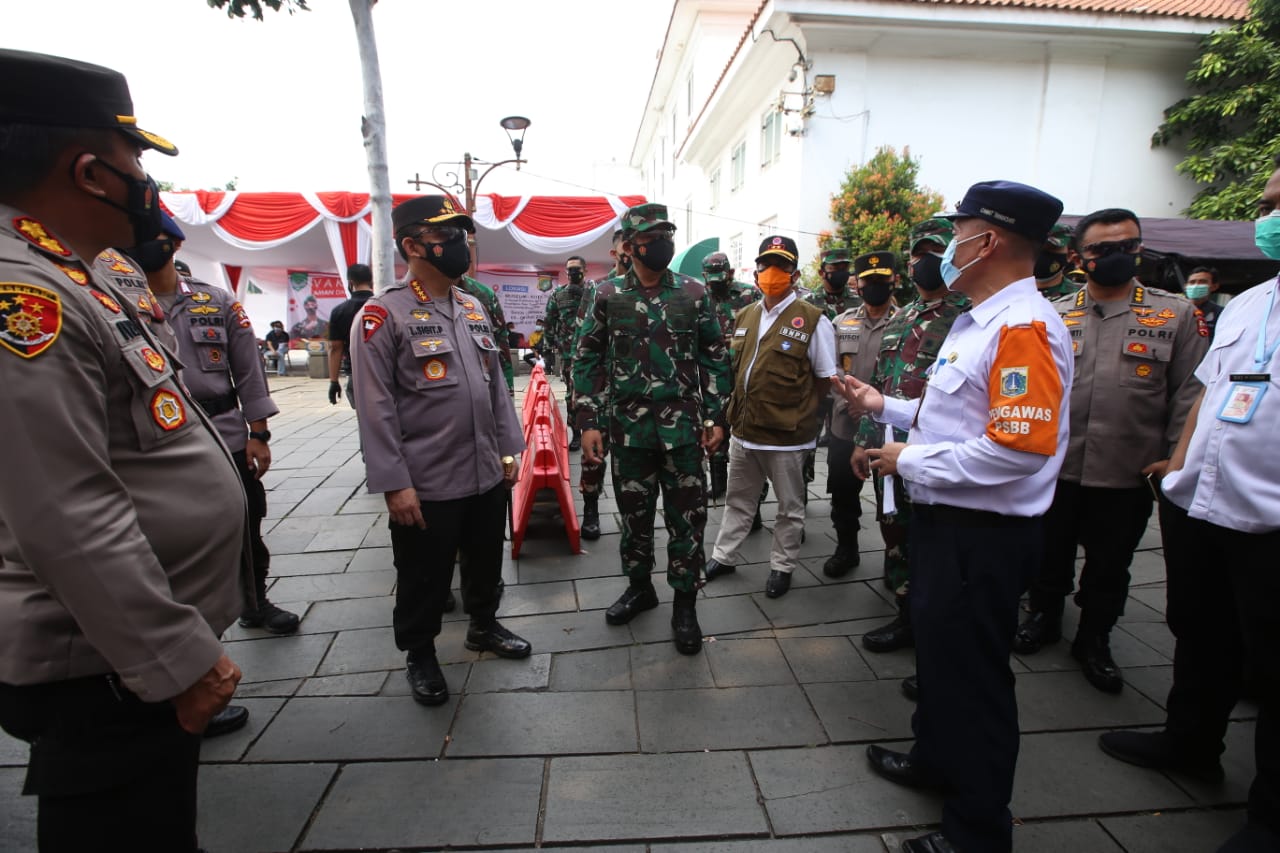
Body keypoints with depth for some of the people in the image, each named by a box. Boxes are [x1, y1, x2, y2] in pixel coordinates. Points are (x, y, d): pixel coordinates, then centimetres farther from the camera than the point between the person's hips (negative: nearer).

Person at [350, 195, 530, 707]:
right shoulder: (382, 315, -11)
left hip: (487, 475, 6)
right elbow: (375, 408, -14)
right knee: (424, 579, 12)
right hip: (425, 486, -6)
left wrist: (508, 450, 10)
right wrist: (394, 484, -17)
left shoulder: (474, 308, 9)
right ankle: (419, 655, 35)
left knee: (486, 562, 22)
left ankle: (484, 626, 45)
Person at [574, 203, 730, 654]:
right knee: (634, 515, 14)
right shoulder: (608, 297, 1)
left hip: (683, 429, 0)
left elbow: (714, 358, 6)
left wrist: (715, 417, 1)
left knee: (687, 519, 4)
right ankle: (640, 587, 36)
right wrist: (588, 422, -3)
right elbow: (587, 361, 4)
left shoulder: (694, 294, 1)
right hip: (628, 429, 1)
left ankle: (684, 606, 21)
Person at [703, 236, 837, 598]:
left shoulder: (812, 320, -9)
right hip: (744, 428, 6)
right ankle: (724, 556, 34)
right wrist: (739, 409, 10)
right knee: (738, 499, 19)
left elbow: (825, 378, -5)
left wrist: (798, 412, -4)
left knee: (789, 506, 11)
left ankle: (782, 566, 28)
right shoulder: (744, 316, 9)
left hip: (786, 435, -5)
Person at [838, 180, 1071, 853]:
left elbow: (1021, 444, -31)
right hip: (944, 519, 10)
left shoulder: (1023, 327, -22)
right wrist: (885, 406, 17)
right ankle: (936, 759, 48)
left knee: (972, 674, 7)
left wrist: (910, 461, -22)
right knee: (936, 648, 24)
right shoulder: (977, 321, 10)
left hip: (982, 535, -10)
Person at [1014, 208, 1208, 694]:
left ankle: (1094, 640, 33)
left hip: (1128, 473, 0)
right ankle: (1043, 618, 38)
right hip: (1055, 467, 1)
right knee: (1051, 553, 16)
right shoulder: (1054, 317, 3)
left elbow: (1189, 393, -1)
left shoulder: (1176, 315, 1)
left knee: (1109, 565, 14)